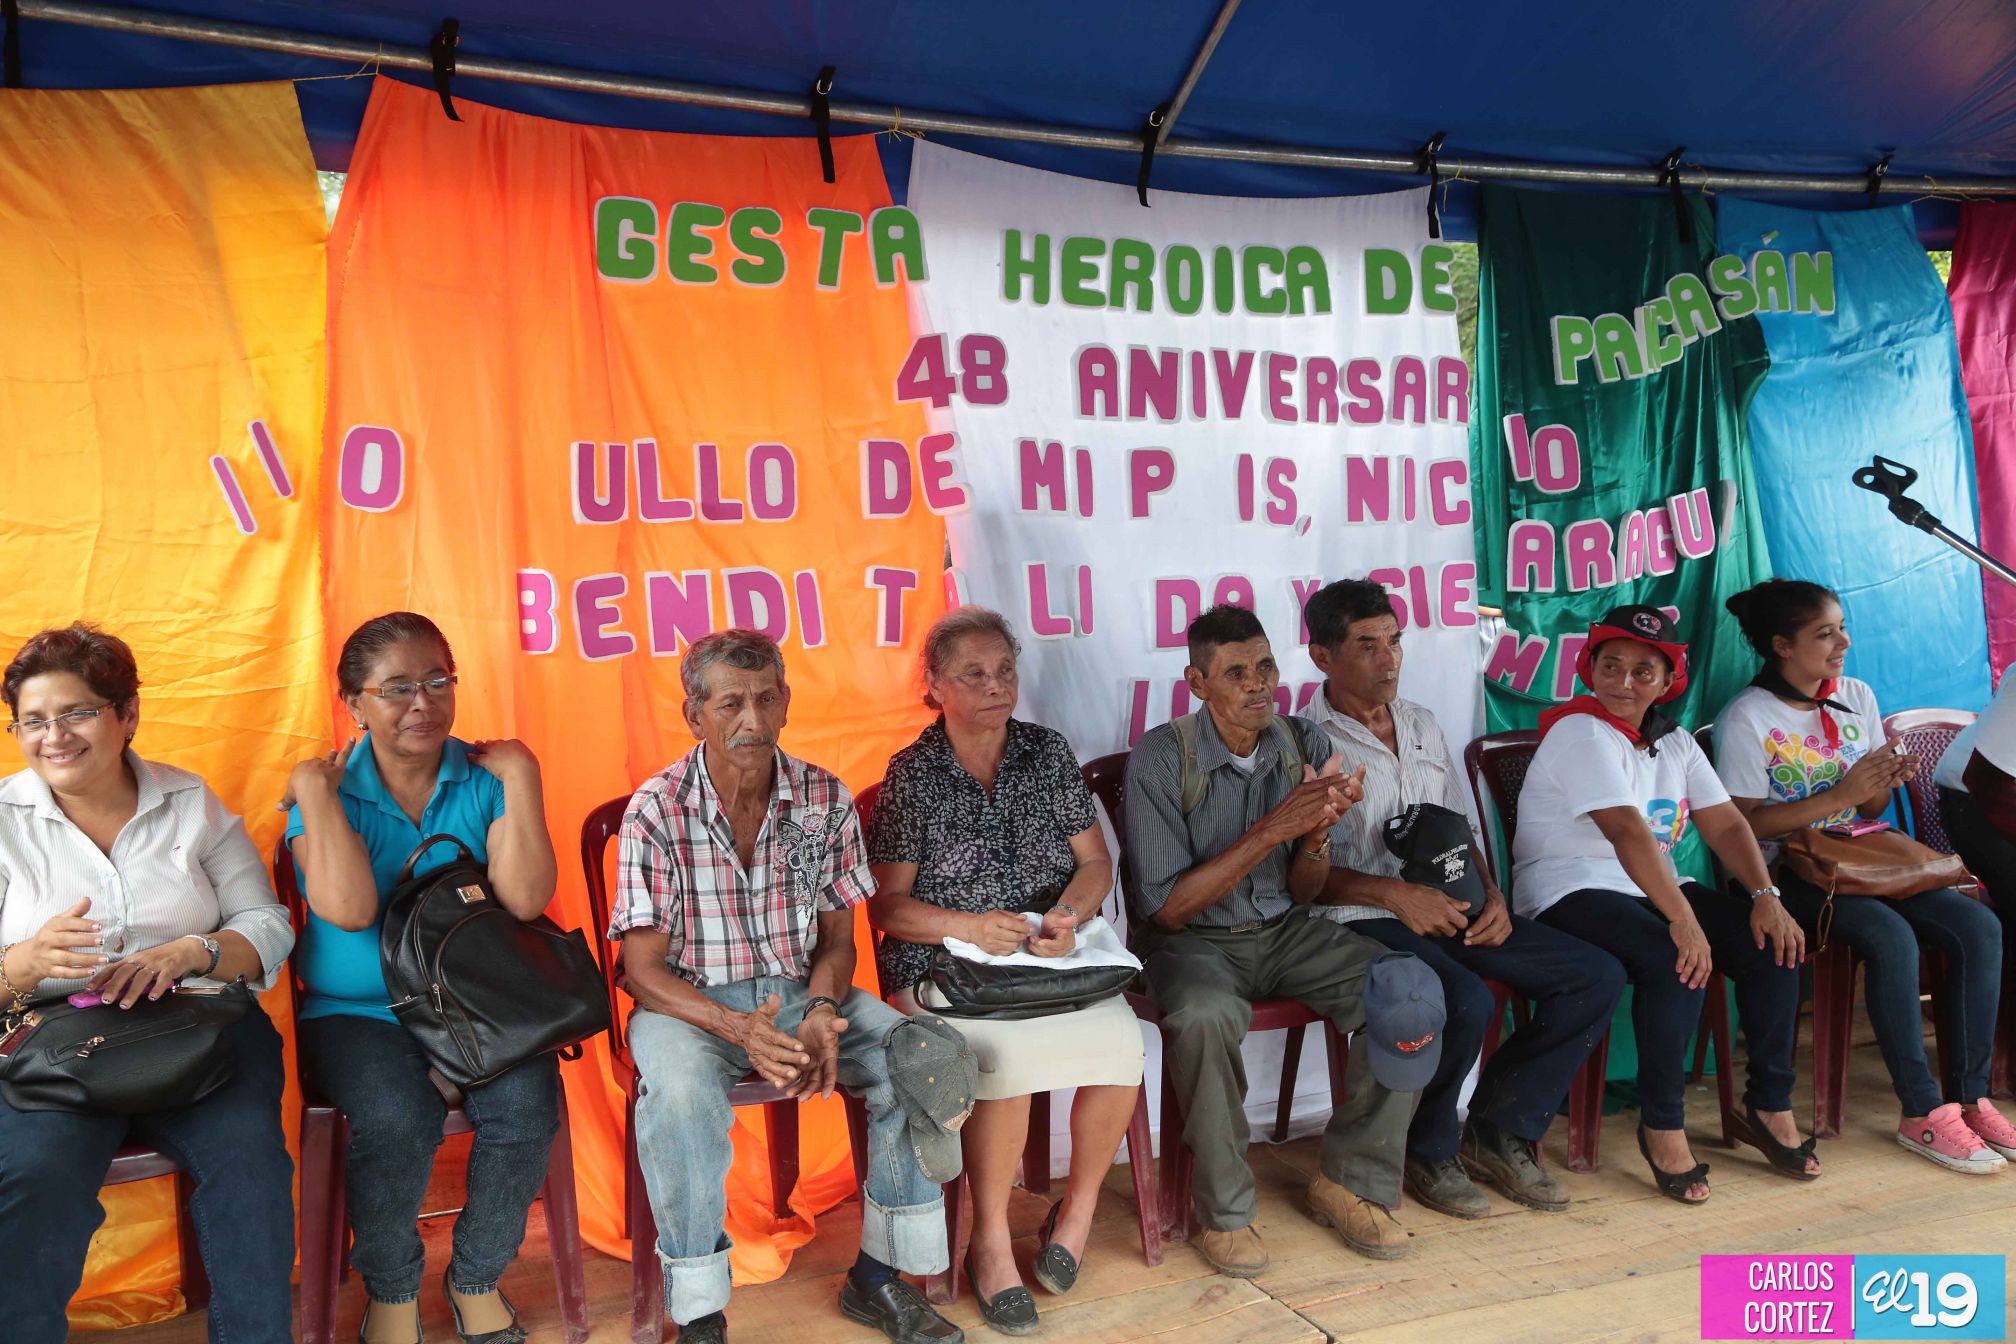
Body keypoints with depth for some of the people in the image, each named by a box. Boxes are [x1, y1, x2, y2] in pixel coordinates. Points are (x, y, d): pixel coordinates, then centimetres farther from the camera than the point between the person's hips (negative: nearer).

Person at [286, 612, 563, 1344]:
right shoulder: (324, 790, 0)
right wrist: (316, 793, -12)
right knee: (397, 1118, -30)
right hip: (357, 1012, -1)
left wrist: (522, 776, -11)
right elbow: (350, 909, -18)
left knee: (526, 1106, -25)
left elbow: (525, 897, -13)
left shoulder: (485, 778, 2)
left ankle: (477, 1277, 4)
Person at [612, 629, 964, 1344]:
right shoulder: (656, 811, -13)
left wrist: (822, 1012, -18)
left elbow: (836, 937, 5)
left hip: (799, 990, 4)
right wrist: (738, 1028, -29)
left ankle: (877, 1277, -2)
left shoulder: (826, 799, -3)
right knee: (682, 1092, -36)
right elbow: (643, 969, -12)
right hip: (689, 1001, -3)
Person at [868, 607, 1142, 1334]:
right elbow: (887, 905, -2)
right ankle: (991, 1239, -11)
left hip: (1051, 961, 3)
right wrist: (968, 926, -19)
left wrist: (1069, 914, -13)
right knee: (1003, 1051, -33)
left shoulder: (1048, 751, 10)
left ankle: (1079, 1207, 1)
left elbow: (1095, 863, 9)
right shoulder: (911, 774, 2)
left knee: (1119, 1037, -26)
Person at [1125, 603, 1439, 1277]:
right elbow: (1165, 908, -17)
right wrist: (1273, 829, -23)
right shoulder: (1162, 758, -15)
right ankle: (1224, 1213, -15)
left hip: (1283, 930, 5)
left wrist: (1318, 832, -19)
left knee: (1416, 993, -18)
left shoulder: (1305, 745, 0)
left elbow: (1301, 894, 5)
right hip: (1193, 939, -4)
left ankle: (1349, 1181, -1)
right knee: (1206, 1014, -38)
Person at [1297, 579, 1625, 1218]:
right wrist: (1395, 894, -20)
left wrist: (1490, 892, 4)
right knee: (1467, 1003, -34)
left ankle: (1498, 1132, 7)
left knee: (1597, 976, -5)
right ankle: (1428, 1149, -3)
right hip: (1364, 918, -7)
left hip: (1451, 910, 8)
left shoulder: (1422, 726, 19)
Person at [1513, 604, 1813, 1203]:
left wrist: (1765, 896, -13)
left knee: (1773, 944, -11)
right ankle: (1662, 1125, -17)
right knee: (1678, 962, -32)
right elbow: (1627, 830, -27)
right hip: (1572, 894, -8)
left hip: (1653, 888, 8)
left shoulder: (1675, 742, 13)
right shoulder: (1581, 733, -14)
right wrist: (1682, 919, -36)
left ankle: (1769, 1107, 3)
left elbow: (1726, 823, 5)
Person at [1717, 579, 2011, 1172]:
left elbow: (1871, 808, 16)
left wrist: (1884, 783, -8)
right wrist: (1840, 796, -19)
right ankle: (1923, 1113, -21)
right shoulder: (1748, 718, -10)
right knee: (1893, 938, -31)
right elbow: (1746, 822, -14)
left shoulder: (1857, 698, 10)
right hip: (1787, 875, -7)